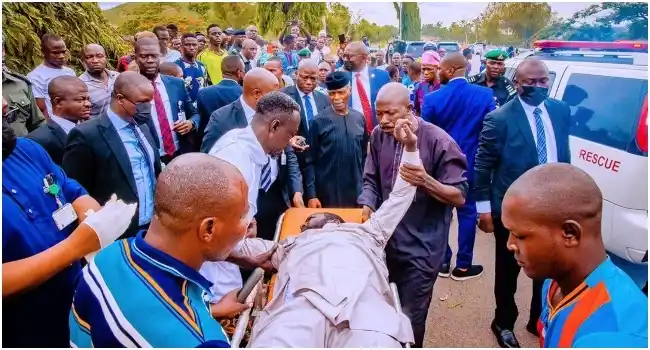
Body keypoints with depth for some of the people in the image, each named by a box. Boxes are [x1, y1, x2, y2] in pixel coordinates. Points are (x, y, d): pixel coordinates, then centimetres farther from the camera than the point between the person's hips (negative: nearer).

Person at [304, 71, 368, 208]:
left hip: (355, 191, 3)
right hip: (327, 192, -3)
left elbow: (364, 154, 11)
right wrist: (311, 194, -10)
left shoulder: (359, 118, 3)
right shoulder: (319, 121, -8)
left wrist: (363, 183, 9)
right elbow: (310, 161, -6)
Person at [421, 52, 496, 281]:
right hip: (470, 164, 1)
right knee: (467, 212, 12)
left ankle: (442, 262, 23)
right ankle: (462, 266, 19)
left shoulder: (432, 99, -13)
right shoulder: (485, 95, -8)